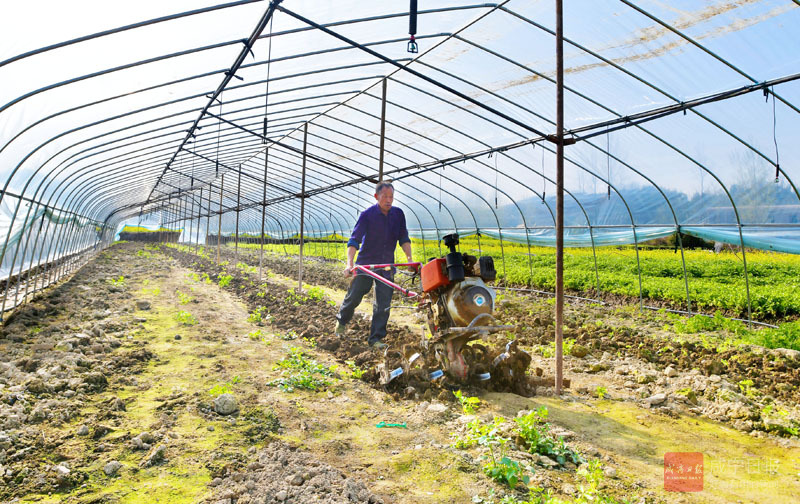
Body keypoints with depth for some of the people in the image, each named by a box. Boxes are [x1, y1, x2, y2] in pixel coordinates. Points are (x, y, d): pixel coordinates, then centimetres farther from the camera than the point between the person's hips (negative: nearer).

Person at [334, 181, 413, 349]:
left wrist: (410, 259, -13)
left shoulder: (398, 214, 1)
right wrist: (349, 263, -28)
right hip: (365, 264, -2)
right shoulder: (367, 215, -11)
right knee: (354, 297, 7)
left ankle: (376, 338, 10)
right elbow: (354, 240, -16)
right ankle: (342, 320, 37)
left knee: (383, 304, 0)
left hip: (386, 266, 3)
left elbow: (403, 238, 2)